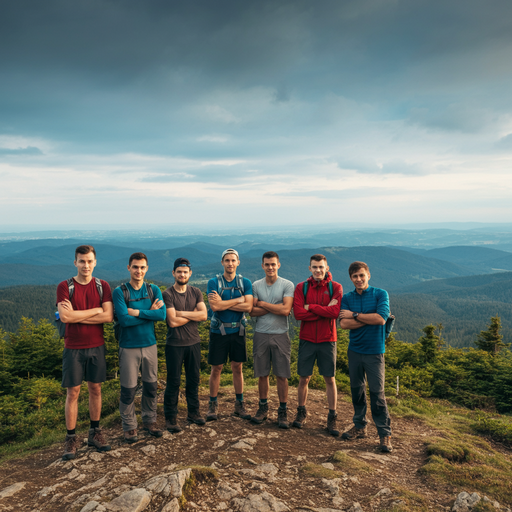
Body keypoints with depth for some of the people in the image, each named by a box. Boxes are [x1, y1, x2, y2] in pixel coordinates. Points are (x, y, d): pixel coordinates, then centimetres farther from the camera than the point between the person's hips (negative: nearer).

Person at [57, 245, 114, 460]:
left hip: (96, 347, 2)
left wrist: (77, 316, -15)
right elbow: (65, 317, -20)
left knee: (95, 389, 11)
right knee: (73, 393, 4)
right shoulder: (65, 287, -6)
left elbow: (108, 316, -11)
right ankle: (71, 439, 15)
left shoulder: (102, 286, 0)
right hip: (73, 348, -2)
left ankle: (95, 433, 25)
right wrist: (96, 310, -14)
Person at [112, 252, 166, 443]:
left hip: (150, 345, 3)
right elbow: (124, 320, -19)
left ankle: (149, 421, 31)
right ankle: (129, 427, 21)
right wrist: (150, 312, -12)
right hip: (129, 347, -3)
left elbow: (162, 314, -12)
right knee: (128, 390, 3)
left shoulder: (154, 290, 3)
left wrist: (136, 312, -17)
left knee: (151, 387, 13)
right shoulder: (119, 292, -7)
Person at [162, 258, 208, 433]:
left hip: (194, 342, 4)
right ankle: (170, 417, 16)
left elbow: (204, 315, -8)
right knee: (173, 382, 3)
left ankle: (193, 413, 28)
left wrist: (182, 313, -14)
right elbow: (173, 321, -18)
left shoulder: (196, 292, 5)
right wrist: (193, 314, -9)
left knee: (194, 379, 13)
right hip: (174, 344, -4)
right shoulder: (167, 294, -9)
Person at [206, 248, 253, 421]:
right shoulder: (214, 282, -4)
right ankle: (213, 405, 19)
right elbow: (214, 306, -20)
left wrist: (223, 303, -17)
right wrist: (239, 299, -15)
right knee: (216, 369, 5)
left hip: (238, 330, 2)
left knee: (237, 368, 10)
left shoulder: (245, 282, 2)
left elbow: (248, 307, -12)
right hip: (218, 331, -2)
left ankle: (239, 405, 22)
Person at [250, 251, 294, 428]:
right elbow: (252, 311, -3)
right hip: (261, 335, 2)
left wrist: (262, 304, -7)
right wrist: (275, 308, -10)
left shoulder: (287, 285, -2)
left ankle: (283, 411, 15)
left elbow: (286, 310, -14)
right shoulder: (256, 285, 6)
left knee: (282, 375, 2)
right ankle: (263, 408, 24)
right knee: (262, 374, 9)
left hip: (280, 335, -2)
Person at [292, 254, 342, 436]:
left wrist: (310, 307, -14)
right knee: (304, 378, 8)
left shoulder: (335, 287, -3)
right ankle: (301, 413, 26)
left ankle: (332, 417, 18)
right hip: (307, 339, 1)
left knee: (330, 379, 6)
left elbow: (335, 312, -18)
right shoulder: (301, 287, 0)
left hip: (327, 340, -1)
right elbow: (298, 313, -13)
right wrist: (325, 310, -15)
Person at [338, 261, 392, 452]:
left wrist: (354, 315, -11)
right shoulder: (347, 298, 4)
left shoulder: (380, 294, -4)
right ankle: (359, 426, 27)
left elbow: (381, 319, -19)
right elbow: (343, 323, -9)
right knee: (357, 390, 12)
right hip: (354, 350, 4)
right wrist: (369, 318, -14)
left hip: (374, 351, -3)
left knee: (377, 392, -3)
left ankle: (385, 433, 8)